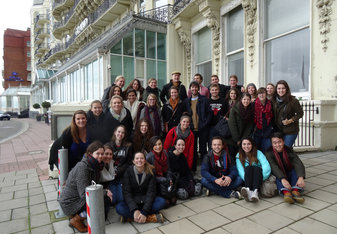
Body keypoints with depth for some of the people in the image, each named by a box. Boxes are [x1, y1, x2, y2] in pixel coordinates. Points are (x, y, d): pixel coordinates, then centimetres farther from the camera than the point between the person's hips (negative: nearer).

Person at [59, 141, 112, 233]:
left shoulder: (94, 166, 3)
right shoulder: (82, 167, -23)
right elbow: (84, 194, -28)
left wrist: (104, 191, -8)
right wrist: (105, 194, -20)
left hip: (80, 199, 9)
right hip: (70, 203, -9)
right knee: (106, 200, -22)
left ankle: (78, 215, 12)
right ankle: (76, 220, -7)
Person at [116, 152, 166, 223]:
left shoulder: (150, 172, -9)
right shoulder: (128, 172, -10)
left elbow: (151, 192, -15)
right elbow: (126, 193, -16)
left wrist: (144, 212, -28)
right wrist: (135, 210, -30)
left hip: (146, 201, 1)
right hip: (132, 201, 0)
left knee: (162, 201, -26)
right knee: (119, 208, -30)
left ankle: (130, 216, -23)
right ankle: (151, 217, -28)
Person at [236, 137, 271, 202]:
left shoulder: (258, 153, 1)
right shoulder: (239, 156, 4)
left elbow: (266, 166, -14)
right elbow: (240, 170, -9)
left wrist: (259, 177, -29)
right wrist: (246, 178, -28)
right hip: (246, 179, 1)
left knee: (257, 168, -30)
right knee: (248, 167, -28)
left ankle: (255, 191, -54)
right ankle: (248, 191, -52)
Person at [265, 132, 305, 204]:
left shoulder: (289, 151, -7)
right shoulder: (269, 153, -11)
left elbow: (299, 164, -24)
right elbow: (273, 167, -27)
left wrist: (300, 177, -43)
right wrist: (283, 179, -45)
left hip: (290, 176, 2)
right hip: (279, 178, -1)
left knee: (296, 170, -25)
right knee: (278, 174, -31)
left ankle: (296, 191, -44)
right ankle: (286, 192, -53)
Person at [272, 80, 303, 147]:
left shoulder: (293, 100, -12)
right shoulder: (274, 100, 3)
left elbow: (300, 113, -5)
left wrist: (290, 121, -17)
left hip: (290, 131, -4)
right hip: (278, 130, 5)